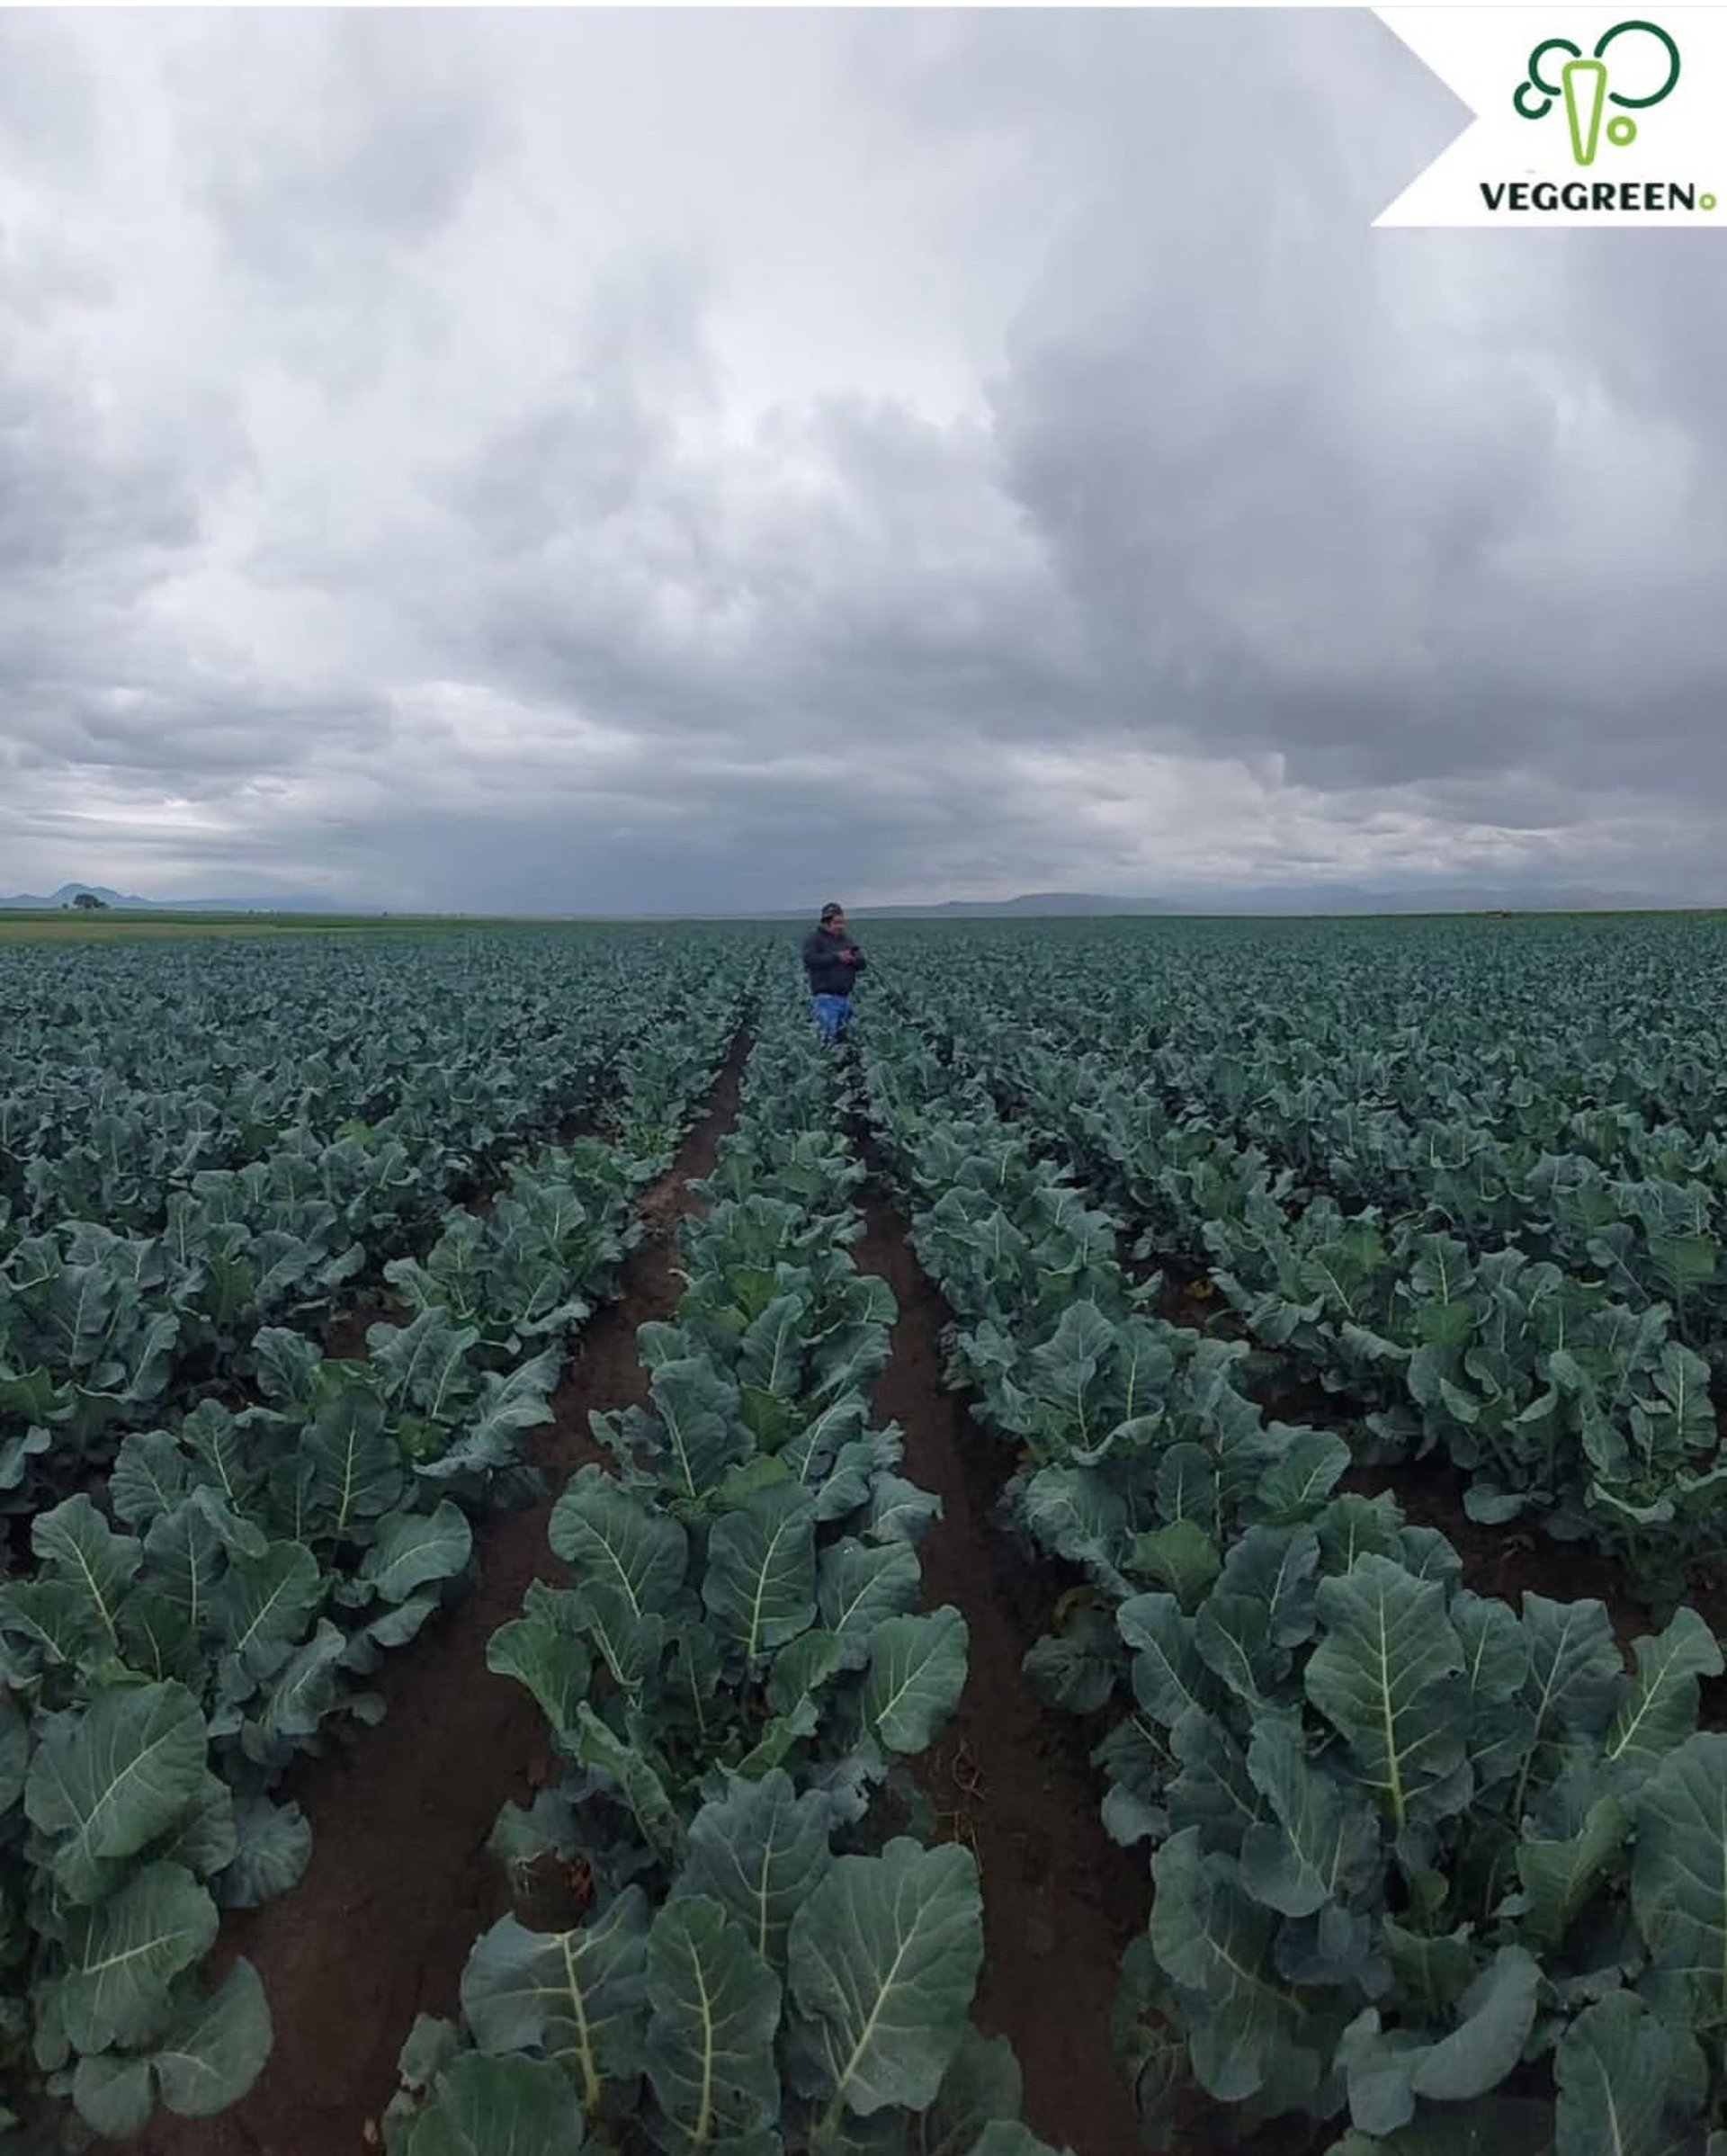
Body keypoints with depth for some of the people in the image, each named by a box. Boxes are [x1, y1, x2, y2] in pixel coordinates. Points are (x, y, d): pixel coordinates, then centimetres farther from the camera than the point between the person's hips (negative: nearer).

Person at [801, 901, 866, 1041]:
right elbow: (810, 959, -19)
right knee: (829, 1036, -15)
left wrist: (853, 959, -10)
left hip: (845, 997, 7)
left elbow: (861, 962, 15)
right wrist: (836, 957, -19)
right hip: (825, 997, -7)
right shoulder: (814, 938, -2)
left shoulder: (845, 939, 17)